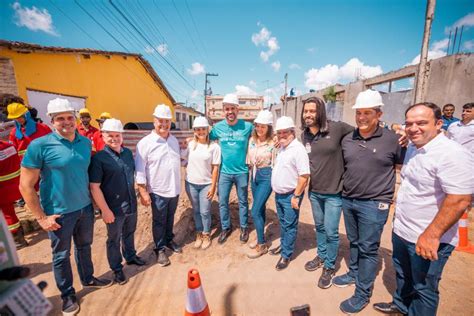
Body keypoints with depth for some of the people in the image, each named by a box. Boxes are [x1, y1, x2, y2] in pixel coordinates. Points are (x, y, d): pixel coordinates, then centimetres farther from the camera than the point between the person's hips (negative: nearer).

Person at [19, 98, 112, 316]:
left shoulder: (86, 142, -2)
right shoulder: (40, 145, -16)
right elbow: (25, 186, -12)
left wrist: (91, 198, 11)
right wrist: (41, 217, -11)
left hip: (85, 207, 4)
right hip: (59, 213, -4)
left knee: (84, 247, 22)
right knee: (61, 255, 15)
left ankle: (88, 279, 44)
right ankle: (67, 295, 36)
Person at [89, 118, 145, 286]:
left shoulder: (128, 153, 1)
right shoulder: (98, 158, -16)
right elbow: (94, 187, -16)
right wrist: (105, 210, -16)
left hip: (131, 205, 5)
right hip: (114, 209, -5)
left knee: (130, 233, 25)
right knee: (114, 239, 16)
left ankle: (130, 256, 48)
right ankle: (117, 269, 36)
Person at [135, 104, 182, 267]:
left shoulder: (174, 140, 5)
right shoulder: (145, 143, -14)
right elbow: (140, 170, -14)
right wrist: (143, 192, -16)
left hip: (175, 189, 5)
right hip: (158, 191, -5)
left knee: (170, 218, 21)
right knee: (159, 221, 12)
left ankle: (169, 240, 43)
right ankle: (160, 249, 31)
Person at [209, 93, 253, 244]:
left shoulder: (248, 126, -9)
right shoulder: (218, 127, -3)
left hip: (242, 171, -1)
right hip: (224, 172, 2)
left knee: (243, 201, 14)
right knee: (222, 202, 11)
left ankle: (244, 228, 35)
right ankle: (225, 228, 33)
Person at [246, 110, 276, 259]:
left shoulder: (273, 143, -14)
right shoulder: (252, 140, 3)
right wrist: (251, 172, 14)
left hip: (266, 177, -6)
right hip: (254, 176, 6)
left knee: (255, 211, -7)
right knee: (260, 209, 17)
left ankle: (262, 245, 11)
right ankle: (260, 238, 34)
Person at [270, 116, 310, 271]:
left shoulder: (298, 149, -20)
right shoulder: (282, 148, 8)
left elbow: (304, 175, -23)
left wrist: (296, 196, -21)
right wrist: (277, 192, 17)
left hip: (290, 195, -8)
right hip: (279, 194, 8)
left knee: (290, 226, 7)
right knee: (283, 223, 22)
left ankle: (286, 255, 22)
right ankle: (283, 245, 41)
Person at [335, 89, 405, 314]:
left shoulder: (392, 139, -9)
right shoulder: (347, 140, 3)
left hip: (374, 204, -4)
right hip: (348, 200, 5)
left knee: (368, 249, 7)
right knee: (354, 242, 21)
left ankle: (362, 294, 23)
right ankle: (353, 274, 42)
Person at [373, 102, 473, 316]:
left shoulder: (452, 154, -22)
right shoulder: (413, 147, 5)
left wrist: (431, 235, -28)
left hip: (427, 239, -8)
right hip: (401, 231, 8)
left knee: (423, 288, 14)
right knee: (402, 275, 28)